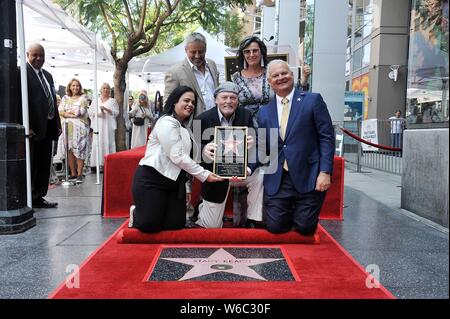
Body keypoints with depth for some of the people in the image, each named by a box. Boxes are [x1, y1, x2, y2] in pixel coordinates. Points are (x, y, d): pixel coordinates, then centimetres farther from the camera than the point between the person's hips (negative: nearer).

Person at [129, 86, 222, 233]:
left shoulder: (184, 127, 16)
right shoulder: (167, 122, -14)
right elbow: (177, 157, -20)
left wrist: (185, 186, 10)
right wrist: (204, 175, -18)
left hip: (173, 181, 9)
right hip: (151, 180, -9)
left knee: (176, 224, 4)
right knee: (149, 225, -9)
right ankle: (136, 214, 26)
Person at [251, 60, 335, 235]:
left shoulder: (313, 100, -1)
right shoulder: (264, 112, 10)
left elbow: (327, 137, -4)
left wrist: (325, 172, -13)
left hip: (308, 177, -3)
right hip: (277, 180, 3)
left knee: (305, 228, 0)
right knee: (275, 227, 1)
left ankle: (300, 211, 34)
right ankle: (291, 211, 33)